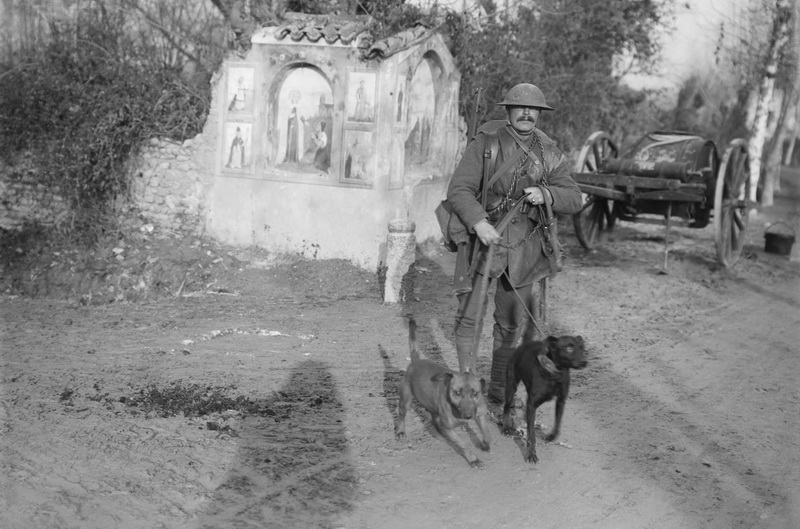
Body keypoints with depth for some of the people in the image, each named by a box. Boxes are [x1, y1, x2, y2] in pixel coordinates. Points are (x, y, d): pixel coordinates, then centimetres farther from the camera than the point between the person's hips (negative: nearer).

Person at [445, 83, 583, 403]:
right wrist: (478, 222, -28)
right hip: (483, 236, -3)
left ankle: (498, 389, 24)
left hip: (523, 247, 3)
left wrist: (546, 194, -19)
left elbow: (573, 199, 2)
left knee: (511, 323, 11)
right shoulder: (485, 143, -6)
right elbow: (459, 189, -12)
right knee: (469, 315, -7)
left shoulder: (549, 154, 6)